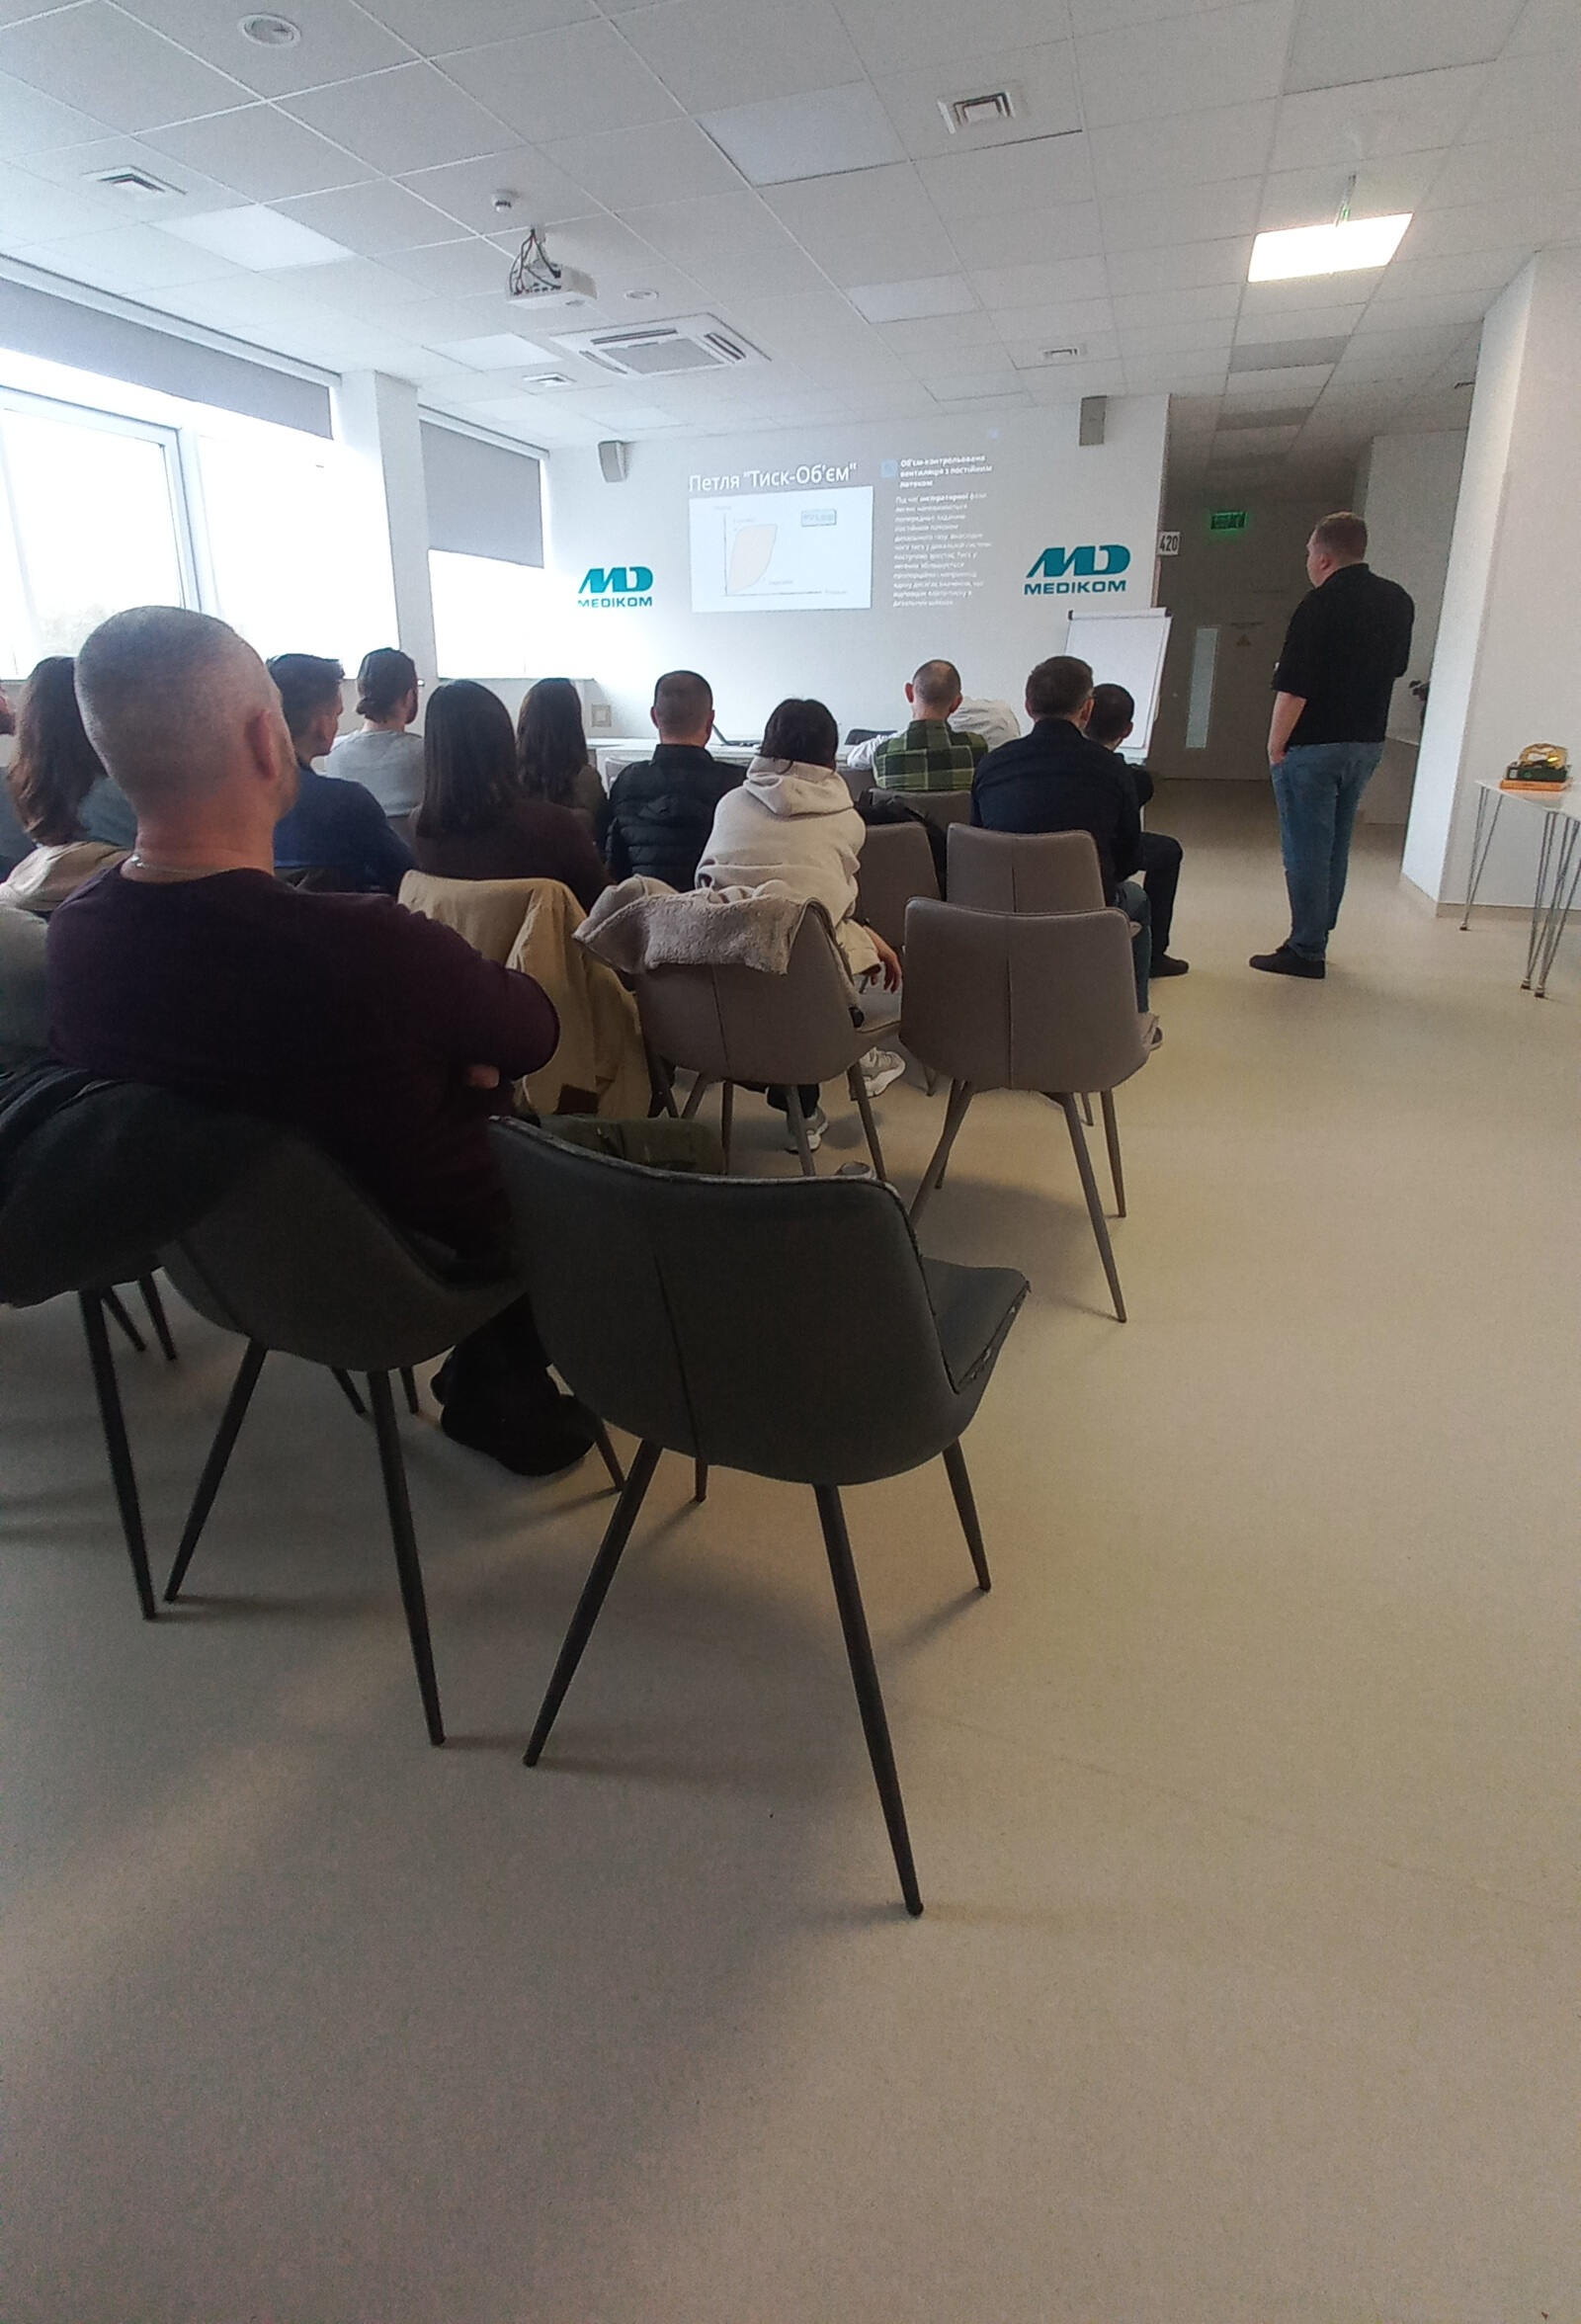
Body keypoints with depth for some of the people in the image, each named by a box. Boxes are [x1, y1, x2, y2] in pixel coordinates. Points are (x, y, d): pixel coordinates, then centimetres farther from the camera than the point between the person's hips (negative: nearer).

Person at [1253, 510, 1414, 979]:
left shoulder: (1319, 605, -15)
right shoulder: (1399, 601, 8)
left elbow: (1293, 689, -20)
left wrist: (1275, 746, -10)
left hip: (1315, 745, -8)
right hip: (1369, 742, 8)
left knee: (1306, 849, -2)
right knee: (1335, 846, 16)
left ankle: (1306, 952, 1)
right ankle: (1317, 938, 24)